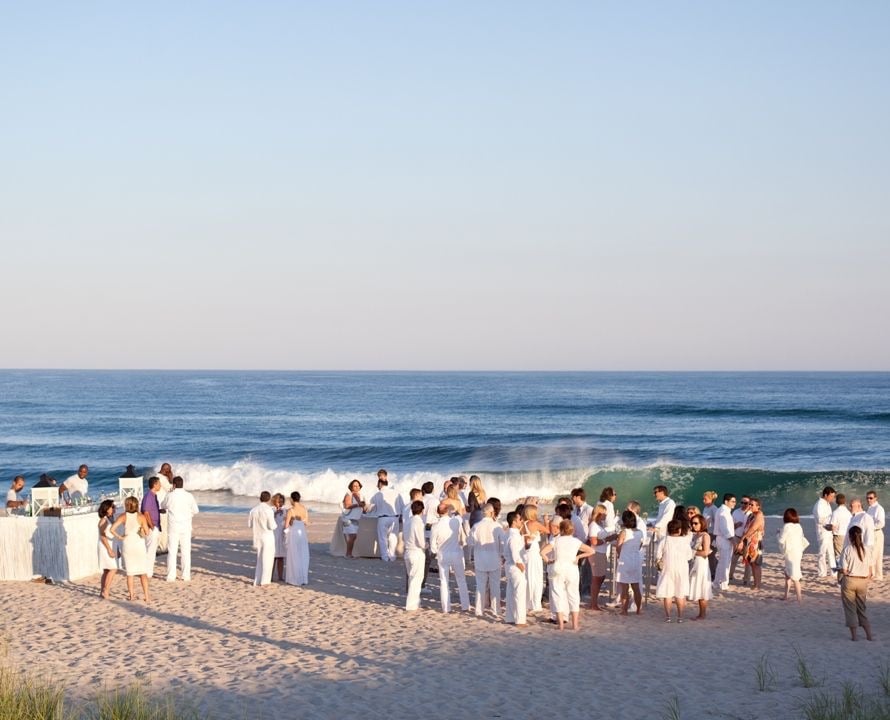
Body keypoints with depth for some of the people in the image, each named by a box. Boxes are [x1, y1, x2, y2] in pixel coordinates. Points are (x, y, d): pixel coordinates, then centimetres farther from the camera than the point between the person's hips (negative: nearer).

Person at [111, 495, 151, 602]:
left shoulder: (123, 517, -6)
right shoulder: (141, 517, -9)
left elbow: (112, 529, -17)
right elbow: (146, 533, -13)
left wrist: (119, 537, -3)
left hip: (127, 545, 1)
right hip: (139, 545, -1)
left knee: (130, 572, 13)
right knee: (143, 572, 7)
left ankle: (131, 595, 17)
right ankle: (146, 596, 3)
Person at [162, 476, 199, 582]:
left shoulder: (170, 496, -7)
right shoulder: (189, 496, -3)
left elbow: (163, 506, 12)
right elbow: (195, 511, 4)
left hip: (173, 526, -1)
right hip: (186, 526, 1)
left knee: (172, 551, 4)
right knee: (186, 551, 7)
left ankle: (171, 576, 1)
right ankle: (186, 576, 7)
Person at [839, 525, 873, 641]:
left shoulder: (847, 550, -13)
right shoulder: (865, 550, -1)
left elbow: (844, 570, -15)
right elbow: (870, 571, 2)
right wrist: (866, 580, 15)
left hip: (849, 580, -4)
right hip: (863, 581, 4)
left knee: (850, 608, 8)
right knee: (861, 608, 17)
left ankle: (853, 635, 10)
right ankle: (869, 635, 12)